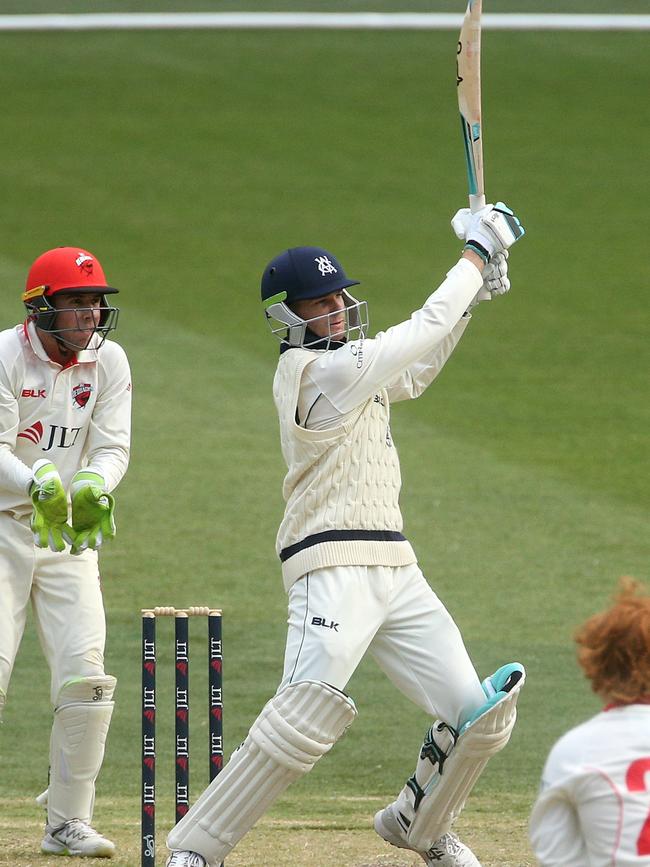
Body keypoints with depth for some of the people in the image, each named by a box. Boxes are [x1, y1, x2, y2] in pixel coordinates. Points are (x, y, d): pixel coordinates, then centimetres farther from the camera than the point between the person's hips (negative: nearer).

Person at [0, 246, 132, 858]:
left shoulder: (108, 361, 1)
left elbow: (113, 446, -2)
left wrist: (91, 485, -26)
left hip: (67, 534, 4)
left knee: (85, 678, -5)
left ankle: (67, 822, 7)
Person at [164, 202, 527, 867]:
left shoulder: (346, 363, 15)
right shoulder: (318, 371, -12)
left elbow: (414, 372, 31)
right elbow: (420, 334, -11)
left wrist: (473, 290, 21)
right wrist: (477, 253, 1)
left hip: (393, 568, 9)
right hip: (335, 565, -9)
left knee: (480, 715, 5)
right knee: (304, 721, -21)